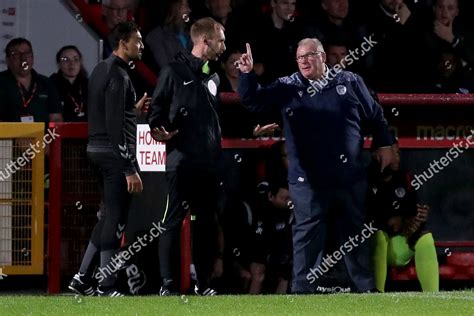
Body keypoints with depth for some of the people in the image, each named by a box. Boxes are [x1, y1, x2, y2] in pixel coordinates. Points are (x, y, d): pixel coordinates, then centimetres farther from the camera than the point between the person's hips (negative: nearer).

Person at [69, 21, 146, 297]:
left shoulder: (101, 70, 13)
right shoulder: (118, 76, -17)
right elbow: (116, 127, -22)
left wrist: (133, 108, 24)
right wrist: (130, 170, -23)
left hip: (98, 149, 10)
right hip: (116, 153, -10)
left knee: (111, 215, 16)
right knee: (116, 219, -3)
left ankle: (83, 277, 15)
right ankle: (107, 287, 0)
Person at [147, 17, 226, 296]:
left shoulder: (213, 78, 18)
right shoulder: (175, 72, -1)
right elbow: (157, 109, -3)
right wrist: (160, 130, -18)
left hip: (210, 162, 6)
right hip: (181, 160, -6)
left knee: (207, 222, 7)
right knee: (174, 221, -5)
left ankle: (204, 283, 13)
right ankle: (169, 286, -6)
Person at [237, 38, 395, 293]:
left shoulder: (349, 82, 5)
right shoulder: (287, 88, 3)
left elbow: (374, 116, 13)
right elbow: (254, 101, -4)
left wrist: (384, 144, 10)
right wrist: (247, 74, -18)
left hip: (350, 176, 1)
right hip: (308, 179, -1)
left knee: (355, 231, 11)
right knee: (307, 234, -2)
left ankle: (366, 287, 20)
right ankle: (302, 290, 1)